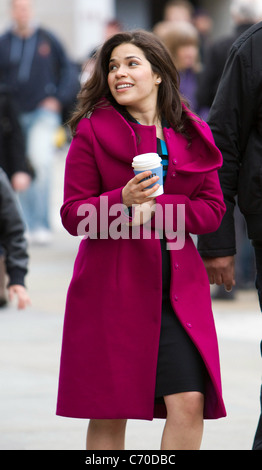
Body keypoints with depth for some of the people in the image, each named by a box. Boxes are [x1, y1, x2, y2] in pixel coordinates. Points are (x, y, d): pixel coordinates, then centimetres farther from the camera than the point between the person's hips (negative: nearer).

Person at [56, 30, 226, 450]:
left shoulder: (192, 135, 8)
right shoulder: (92, 132, 0)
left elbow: (213, 209, 5)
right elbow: (74, 215, -3)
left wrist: (156, 207, -11)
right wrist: (124, 200, -21)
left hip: (177, 288, 2)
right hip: (111, 287, -2)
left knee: (189, 402, -9)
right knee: (108, 412, 2)